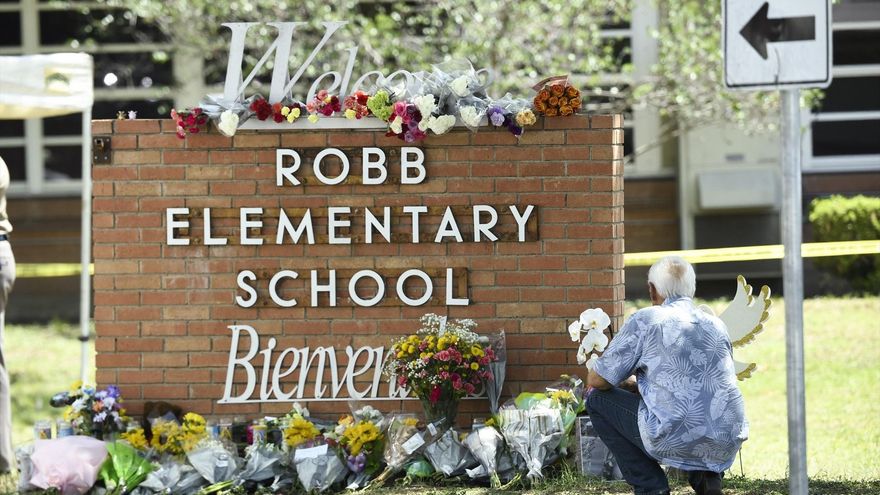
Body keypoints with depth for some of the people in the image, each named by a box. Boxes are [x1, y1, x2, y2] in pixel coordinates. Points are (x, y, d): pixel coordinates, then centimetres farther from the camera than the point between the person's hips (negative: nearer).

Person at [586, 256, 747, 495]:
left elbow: (597, 381, 4)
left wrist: (630, 379, 29)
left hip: (676, 442, -6)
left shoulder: (645, 320, 0)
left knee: (598, 400, 15)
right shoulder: (716, 325, 16)